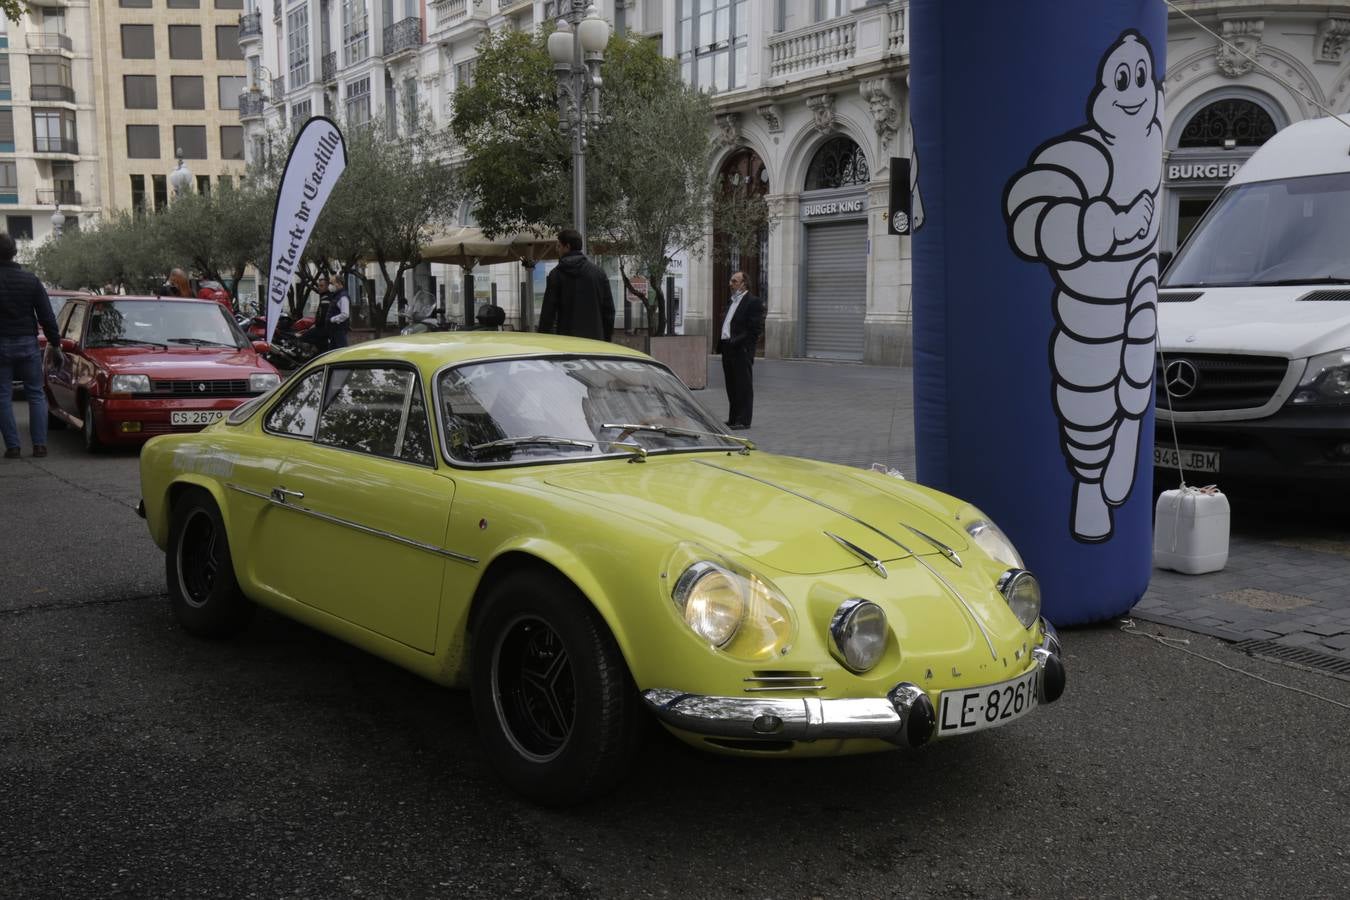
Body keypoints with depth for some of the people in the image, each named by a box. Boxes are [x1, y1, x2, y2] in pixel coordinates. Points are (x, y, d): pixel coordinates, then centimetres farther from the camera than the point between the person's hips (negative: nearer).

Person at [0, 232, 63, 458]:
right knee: (36, 394, 8)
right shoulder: (31, 280, 1)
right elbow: (47, 316, 0)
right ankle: (39, 444, 3)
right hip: (28, 344, 2)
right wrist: (55, 345, 4)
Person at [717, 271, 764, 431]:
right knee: (732, 386, 13)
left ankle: (743, 420, -2)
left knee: (743, 386, -4)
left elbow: (756, 328, -15)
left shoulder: (753, 302, -7)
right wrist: (721, 344, 10)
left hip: (742, 350, -9)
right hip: (728, 350, 9)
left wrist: (737, 341, -20)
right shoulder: (733, 301, 21)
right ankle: (733, 419, 20)